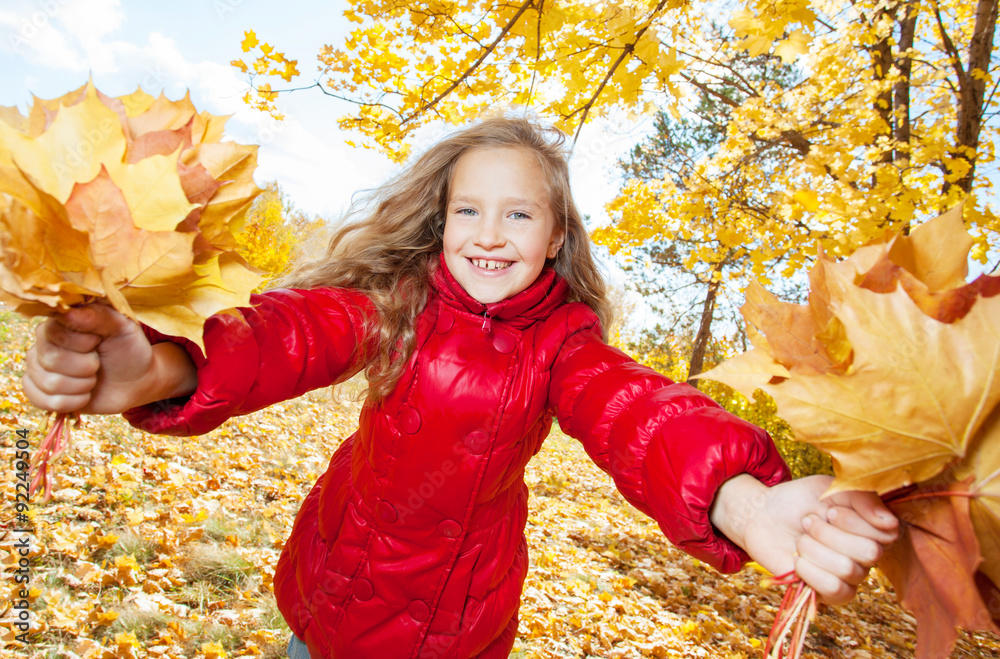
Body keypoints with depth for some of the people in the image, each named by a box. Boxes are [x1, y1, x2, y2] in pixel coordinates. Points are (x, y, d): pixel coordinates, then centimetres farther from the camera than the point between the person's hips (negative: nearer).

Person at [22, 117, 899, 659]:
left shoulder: (563, 339, -16)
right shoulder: (400, 297, -17)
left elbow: (633, 412, -34)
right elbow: (305, 328, -36)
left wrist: (742, 502, -55)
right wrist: (166, 369, -57)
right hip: (346, 566, 1)